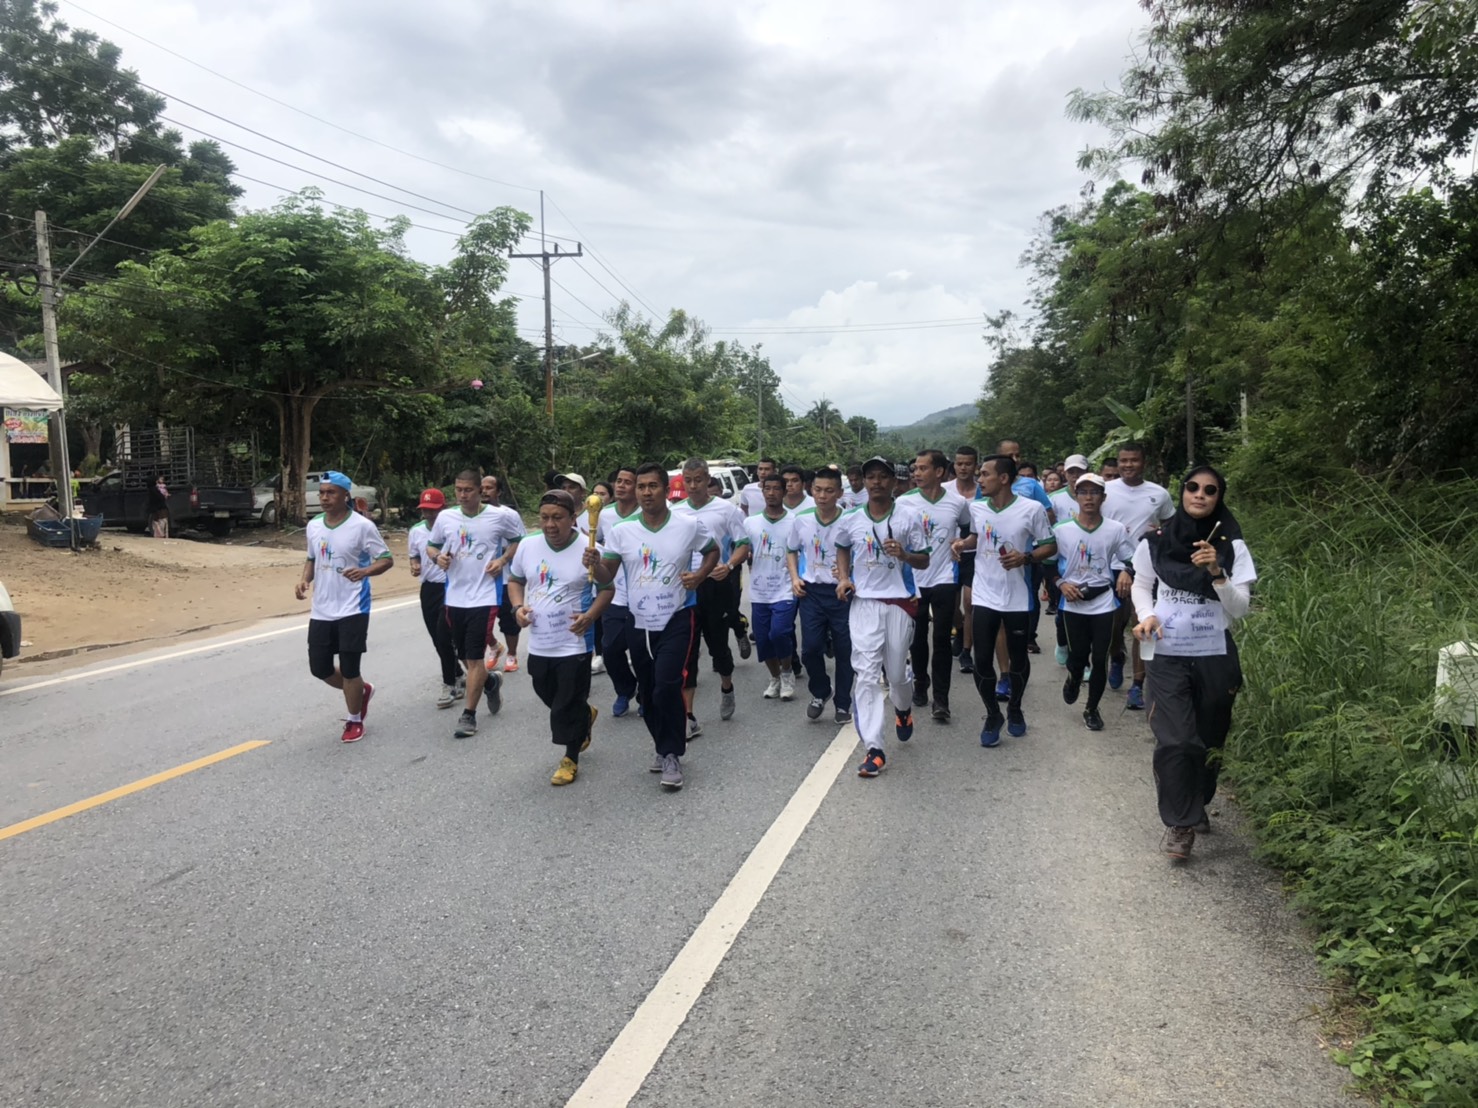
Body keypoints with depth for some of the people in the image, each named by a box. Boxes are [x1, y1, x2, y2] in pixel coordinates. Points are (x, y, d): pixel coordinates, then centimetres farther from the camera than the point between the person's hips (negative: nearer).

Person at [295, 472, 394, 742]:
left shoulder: (362, 526, -12)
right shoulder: (313, 525, 6)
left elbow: (387, 559, -8)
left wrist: (365, 571, -28)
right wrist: (304, 579, 0)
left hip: (352, 610, -6)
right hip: (321, 611, 6)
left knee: (349, 670, 0)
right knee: (319, 668, 11)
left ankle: (355, 721, 21)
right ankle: (362, 690, 38)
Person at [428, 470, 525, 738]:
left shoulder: (500, 516, -8)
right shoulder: (445, 517, 2)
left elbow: (520, 539, 7)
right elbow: (431, 545, 16)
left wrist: (503, 559, -9)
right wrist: (438, 556, -7)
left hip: (484, 597, -5)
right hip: (455, 597, 5)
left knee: (474, 657, -5)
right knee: (463, 655, 15)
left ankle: (468, 714, 6)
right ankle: (491, 681, 45)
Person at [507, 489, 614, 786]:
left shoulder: (590, 550, -14)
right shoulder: (527, 546, -2)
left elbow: (607, 588, -5)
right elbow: (515, 580, 13)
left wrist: (591, 615, -21)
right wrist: (518, 606, -6)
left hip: (574, 644, -5)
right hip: (538, 644, 5)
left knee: (568, 706, 3)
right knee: (550, 697, 22)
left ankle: (571, 758, 24)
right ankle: (585, 717, 52)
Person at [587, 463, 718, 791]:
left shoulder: (689, 525, -7)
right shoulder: (622, 531, -2)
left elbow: (712, 551, 10)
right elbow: (606, 577, 0)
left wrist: (699, 575, -9)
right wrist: (594, 564, -22)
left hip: (676, 619, -3)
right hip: (638, 623, 4)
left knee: (667, 686, -17)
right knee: (647, 693, 14)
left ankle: (672, 755, 0)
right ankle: (664, 748, 35)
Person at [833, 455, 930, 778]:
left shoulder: (908, 519, -1)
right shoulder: (850, 521, 3)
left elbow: (924, 561, 4)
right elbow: (842, 549, 22)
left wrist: (904, 555, -17)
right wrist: (843, 577, 4)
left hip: (899, 603, 0)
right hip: (863, 603, 0)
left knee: (896, 674, 10)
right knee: (867, 674, -8)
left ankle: (903, 709, 46)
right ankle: (873, 749, -7)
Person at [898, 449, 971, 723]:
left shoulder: (958, 502, -4)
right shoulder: (903, 502, -6)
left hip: (944, 580, -1)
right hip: (912, 580, 1)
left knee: (941, 640, -2)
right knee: (918, 638, 11)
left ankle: (940, 699, 3)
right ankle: (921, 686, 30)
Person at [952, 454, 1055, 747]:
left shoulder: (1032, 509, -11)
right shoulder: (975, 508, 0)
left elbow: (1050, 546, -3)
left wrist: (1026, 557, -20)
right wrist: (963, 543, -1)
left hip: (1017, 598, -2)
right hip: (983, 596, 2)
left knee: (1018, 659, 12)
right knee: (982, 659, 0)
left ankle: (1014, 709, 36)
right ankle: (992, 714, 20)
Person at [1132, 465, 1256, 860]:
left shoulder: (1232, 546, -4)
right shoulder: (1156, 542, -3)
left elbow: (1240, 608, -7)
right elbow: (1142, 586, 12)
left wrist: (1216, 573, -22)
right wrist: (1147, 615, -8)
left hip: (1216, 658, 1)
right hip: (1167, 657, -1)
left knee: (1209, 742, 12)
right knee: (1175, 741, -12)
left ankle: (1196, 805, 37)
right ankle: (1179, 823, 1)